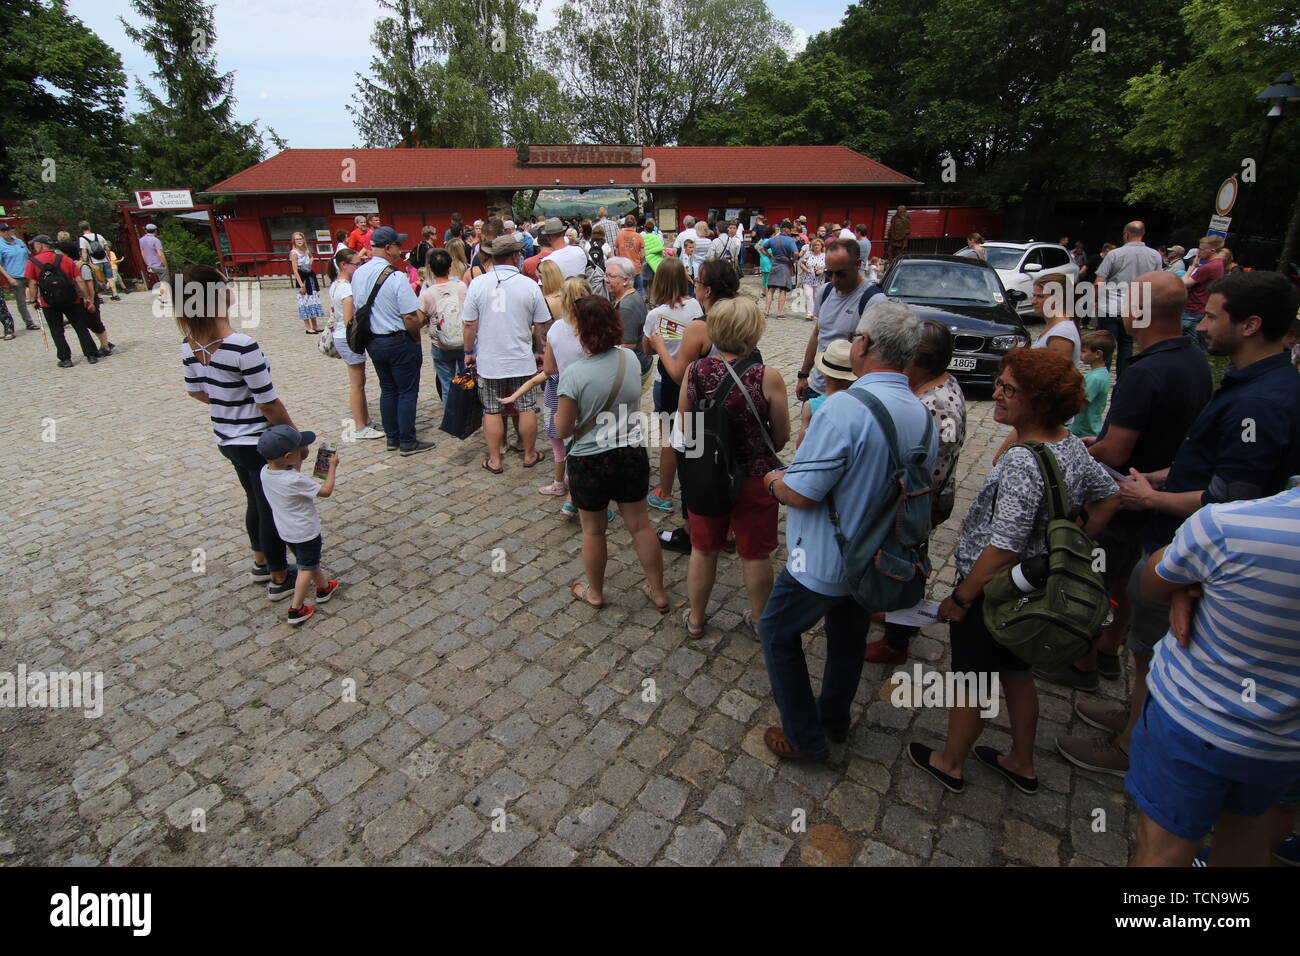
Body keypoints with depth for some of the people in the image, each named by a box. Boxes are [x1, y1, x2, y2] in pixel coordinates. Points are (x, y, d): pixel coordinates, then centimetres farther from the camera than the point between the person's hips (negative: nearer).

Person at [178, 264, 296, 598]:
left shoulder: (190, 345, -3)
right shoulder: (242, 347, -27)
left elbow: (195, 391, 11)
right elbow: (269, 405, -23)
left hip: (227, 440, 8)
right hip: (259, 443, -8)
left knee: (255, 501, 26)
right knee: (273, 509, 9)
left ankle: (261, 562, 45)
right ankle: (279, 579, 25)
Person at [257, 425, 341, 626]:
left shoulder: (265, 472, -10)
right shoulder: (295, 481, -32)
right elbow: (325, 491, -19)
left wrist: (302, 457, -2)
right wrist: (333, 467, -9)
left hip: (285, 531, 8)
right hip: (305, 532, -8)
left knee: (311, 561, 27)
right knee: (306, 568, 10)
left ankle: (324, 588, 47)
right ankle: (296, 610, 16)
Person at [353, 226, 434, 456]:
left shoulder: (358, 273, 2)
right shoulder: (396, 277, -21)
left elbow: (357, 307, 11)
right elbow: (411, 318, -22)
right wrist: (416, 339, -6)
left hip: (372, 341, 7)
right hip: (399, 342, -7)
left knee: (387, 389, 19)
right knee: (407, 392, 4)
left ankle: (391, 438, 28)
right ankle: (407, 443, 11)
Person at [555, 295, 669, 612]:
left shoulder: (574, 374, -21)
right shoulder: (630, 359, -5)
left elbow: (563, 430, -12)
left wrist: (557, 415, 8)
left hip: (589, 462, -4)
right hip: (632, 455, 4)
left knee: (593, 530, 16)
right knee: (640, 524, 17)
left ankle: (595, 592, 36)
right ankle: (658, 592, 29)